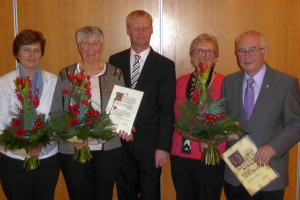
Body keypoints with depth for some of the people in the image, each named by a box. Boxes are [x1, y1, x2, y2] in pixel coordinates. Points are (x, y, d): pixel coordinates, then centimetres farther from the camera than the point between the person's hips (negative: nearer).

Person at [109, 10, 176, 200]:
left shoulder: (165, 65, -2)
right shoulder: (115, 61, 6)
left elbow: (167, 110, -5)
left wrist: (163, 147, -11)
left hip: (150, 145, -2)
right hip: (120, 142, 3)